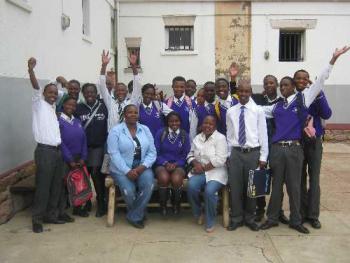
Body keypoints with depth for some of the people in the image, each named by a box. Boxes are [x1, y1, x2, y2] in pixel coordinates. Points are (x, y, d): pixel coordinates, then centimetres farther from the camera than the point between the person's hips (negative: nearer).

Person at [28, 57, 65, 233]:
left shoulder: (53, 107, 18)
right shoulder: (39, 104, 0)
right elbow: (36, 87, -16)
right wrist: (30, 70, -33)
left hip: (57, 151, 7)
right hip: (44, 151, -7)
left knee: (56, 186, 10)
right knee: (43, 186, -5)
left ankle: (51, 215, 21)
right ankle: (37, 219, 5)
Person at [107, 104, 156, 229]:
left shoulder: (145, 129, 10)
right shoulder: (115, 130, -2)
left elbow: (152, 152, 4)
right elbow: (114, 154, -11)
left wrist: (143, 167, -14)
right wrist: (127, 171, -20)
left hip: (142, 168, 3)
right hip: (122, 169, -2)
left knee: (148, 185, -28)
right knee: (129, 191, -29)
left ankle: (134, 216, -7)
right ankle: (139, 213, 6)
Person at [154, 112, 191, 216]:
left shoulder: (184, 135, 5)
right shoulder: (160, 133, 2)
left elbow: (186, 154, 5)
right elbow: (156, 152, 1)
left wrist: (175, 164, -12)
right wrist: (165, 163, -14)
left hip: (178, 165, 1)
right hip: (162, 164, 0)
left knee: (176, 179, -33)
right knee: (164, 178, -34)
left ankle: (176, 205, -1)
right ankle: (163, 205, -6)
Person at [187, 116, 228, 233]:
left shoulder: (220, 138, -5)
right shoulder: (197, 138, 13)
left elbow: (220, 160, -14)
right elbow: (190, 155, 12)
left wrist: (204, 168, -14)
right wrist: (196, 164, -10)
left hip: (215, 172, -4)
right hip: (200, 171, 4)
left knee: (209, 191, -31)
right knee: (191, 187, -26)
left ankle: (210, 222, -6)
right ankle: (198, 214, 2)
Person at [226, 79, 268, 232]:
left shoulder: (258, 111, -1)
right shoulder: (230, 112, 6)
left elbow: (263, 134, -1)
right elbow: (229, 135, 9)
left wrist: (263, 157, -4)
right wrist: (228, 154, 6)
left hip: (253, 153, -1)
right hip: (236, 153, 1)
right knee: (235, 187, 4)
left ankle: (250, 219, 24)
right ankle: (236, 219, 19)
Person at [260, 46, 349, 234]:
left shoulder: (302, 99, 4)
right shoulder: (276, 107, 11)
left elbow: (320, 81, 0)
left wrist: (333, 60, -4)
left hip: (295, 148, -2)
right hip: (277, 148, 2)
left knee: (294, 186, 8)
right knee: (276, 185, 11)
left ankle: (295, 221, 22)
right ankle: (272, 218, 22)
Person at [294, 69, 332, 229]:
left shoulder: (316, 94, -3)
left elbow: (326, 115, -15)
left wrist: (318, 95, -25)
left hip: (314, 141, -1)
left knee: (314, 179, 3)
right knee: (300, 179, 9)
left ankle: (313, 215, 14)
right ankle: (302, 213, 21)